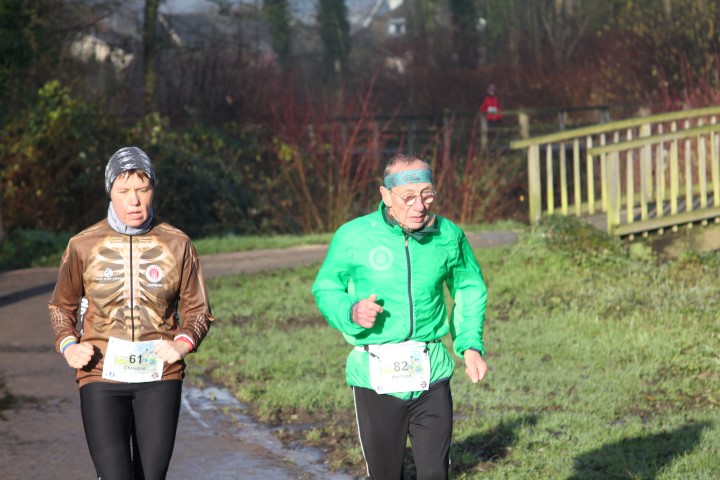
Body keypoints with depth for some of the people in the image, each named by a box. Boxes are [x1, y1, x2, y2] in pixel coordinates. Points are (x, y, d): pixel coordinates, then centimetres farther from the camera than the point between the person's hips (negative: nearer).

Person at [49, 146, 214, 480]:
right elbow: (62, 306, 15)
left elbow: (197, 309, 9)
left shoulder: (177, 245, 3)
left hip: (159, 377, 1)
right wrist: (68, 345, -4)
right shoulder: (83, 246, 2)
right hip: (102, 378, -1)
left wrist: (183, 343, -12)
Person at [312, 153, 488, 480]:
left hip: (432, 376, 1)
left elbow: (470, 288, 16)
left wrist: (471, 344, 4)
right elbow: (325, 288, 6)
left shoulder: (448, 236, 0)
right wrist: (351, 313, -15)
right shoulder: (353, 237, -6)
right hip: (376, 376, -1)